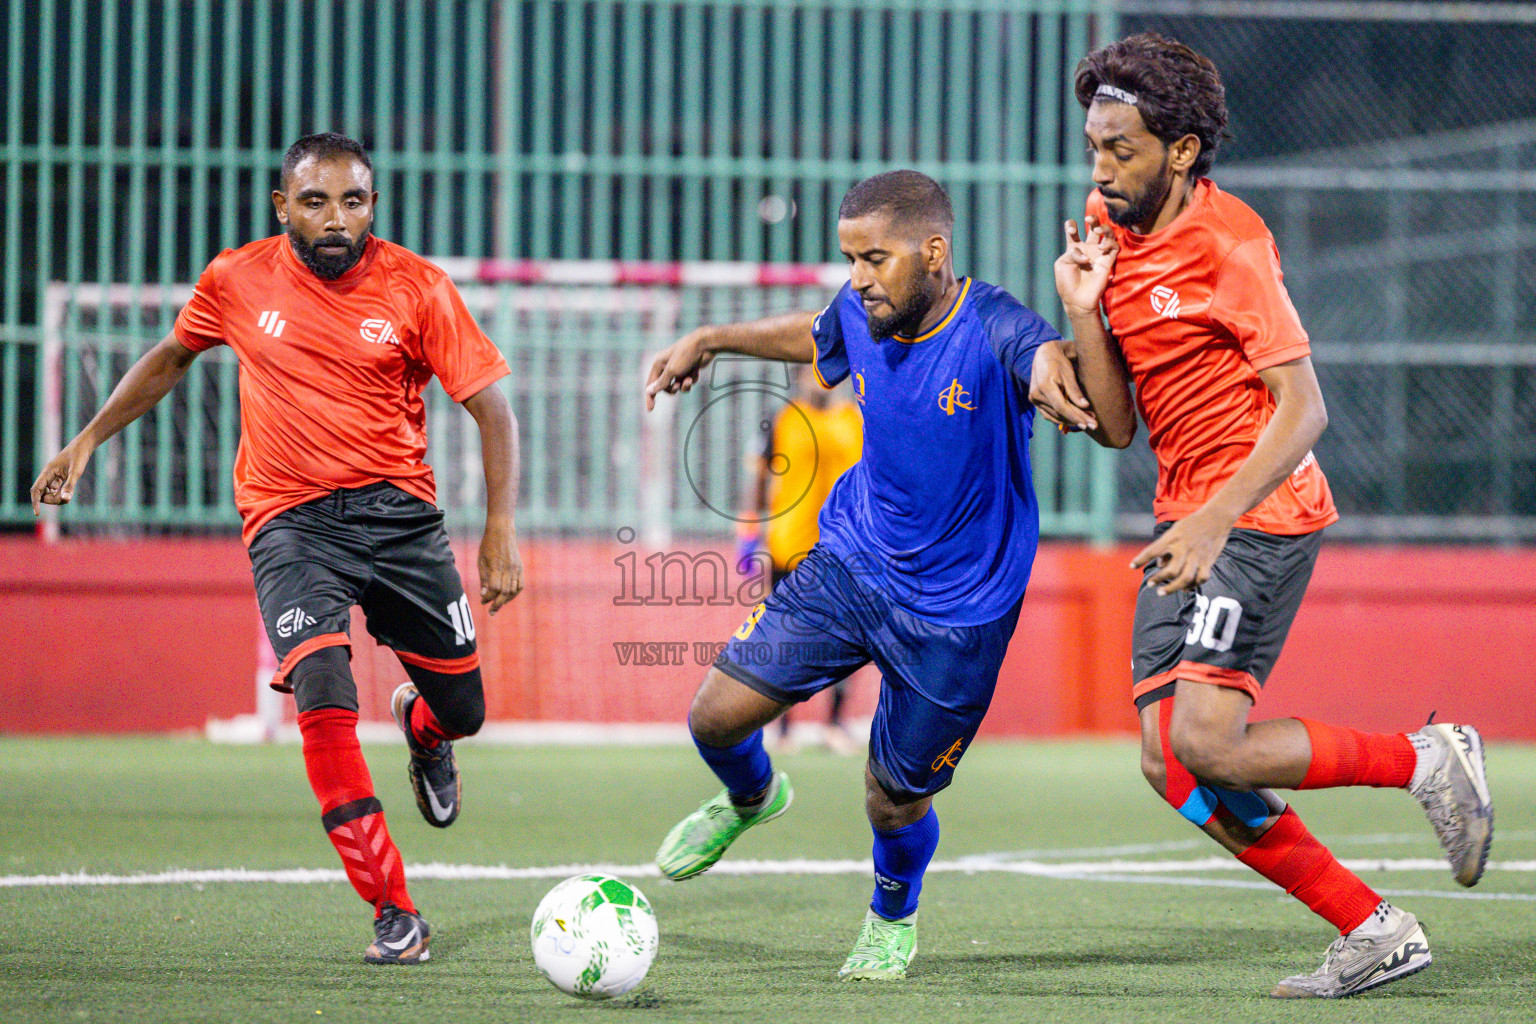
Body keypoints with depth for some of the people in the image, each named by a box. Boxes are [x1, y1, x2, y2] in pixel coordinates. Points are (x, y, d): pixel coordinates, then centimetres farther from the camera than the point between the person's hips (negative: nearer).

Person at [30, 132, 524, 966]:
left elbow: (491, 411, -2)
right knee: (322, 691, -24)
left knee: (461, 707, 5)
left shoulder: (417, 288, -5)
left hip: (397, 511, 1)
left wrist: (501, 527, -11)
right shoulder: (237, 280, 0)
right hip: (289, 518, -1)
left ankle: (420, 728, 48)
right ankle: (393, 913, -16)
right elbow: (170, 358, 20)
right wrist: (90, 437, 16)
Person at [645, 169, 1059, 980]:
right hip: (848, 563, 4)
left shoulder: (994, 332, -25)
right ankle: (750, 798, 33)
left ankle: (893, 915, 42)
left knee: (895, 804, 6)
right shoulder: (860, 313, -7)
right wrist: (710, 340, 21)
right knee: (718, 715, -5)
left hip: (954, 612, -4)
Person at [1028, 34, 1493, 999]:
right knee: (1174, 767, 2)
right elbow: (1117, 426, 10)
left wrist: (1216, 520, -28)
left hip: (1260, 512, -9)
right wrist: (1078, 316, -6)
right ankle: (1375, 930, 9)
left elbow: (1303, 406, -17)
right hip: (1188, 520, 9)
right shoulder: (1112, 232, 11)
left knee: (1204, 746, -22)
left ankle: (1426, 759, -3)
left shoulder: (1227, 241, -13)